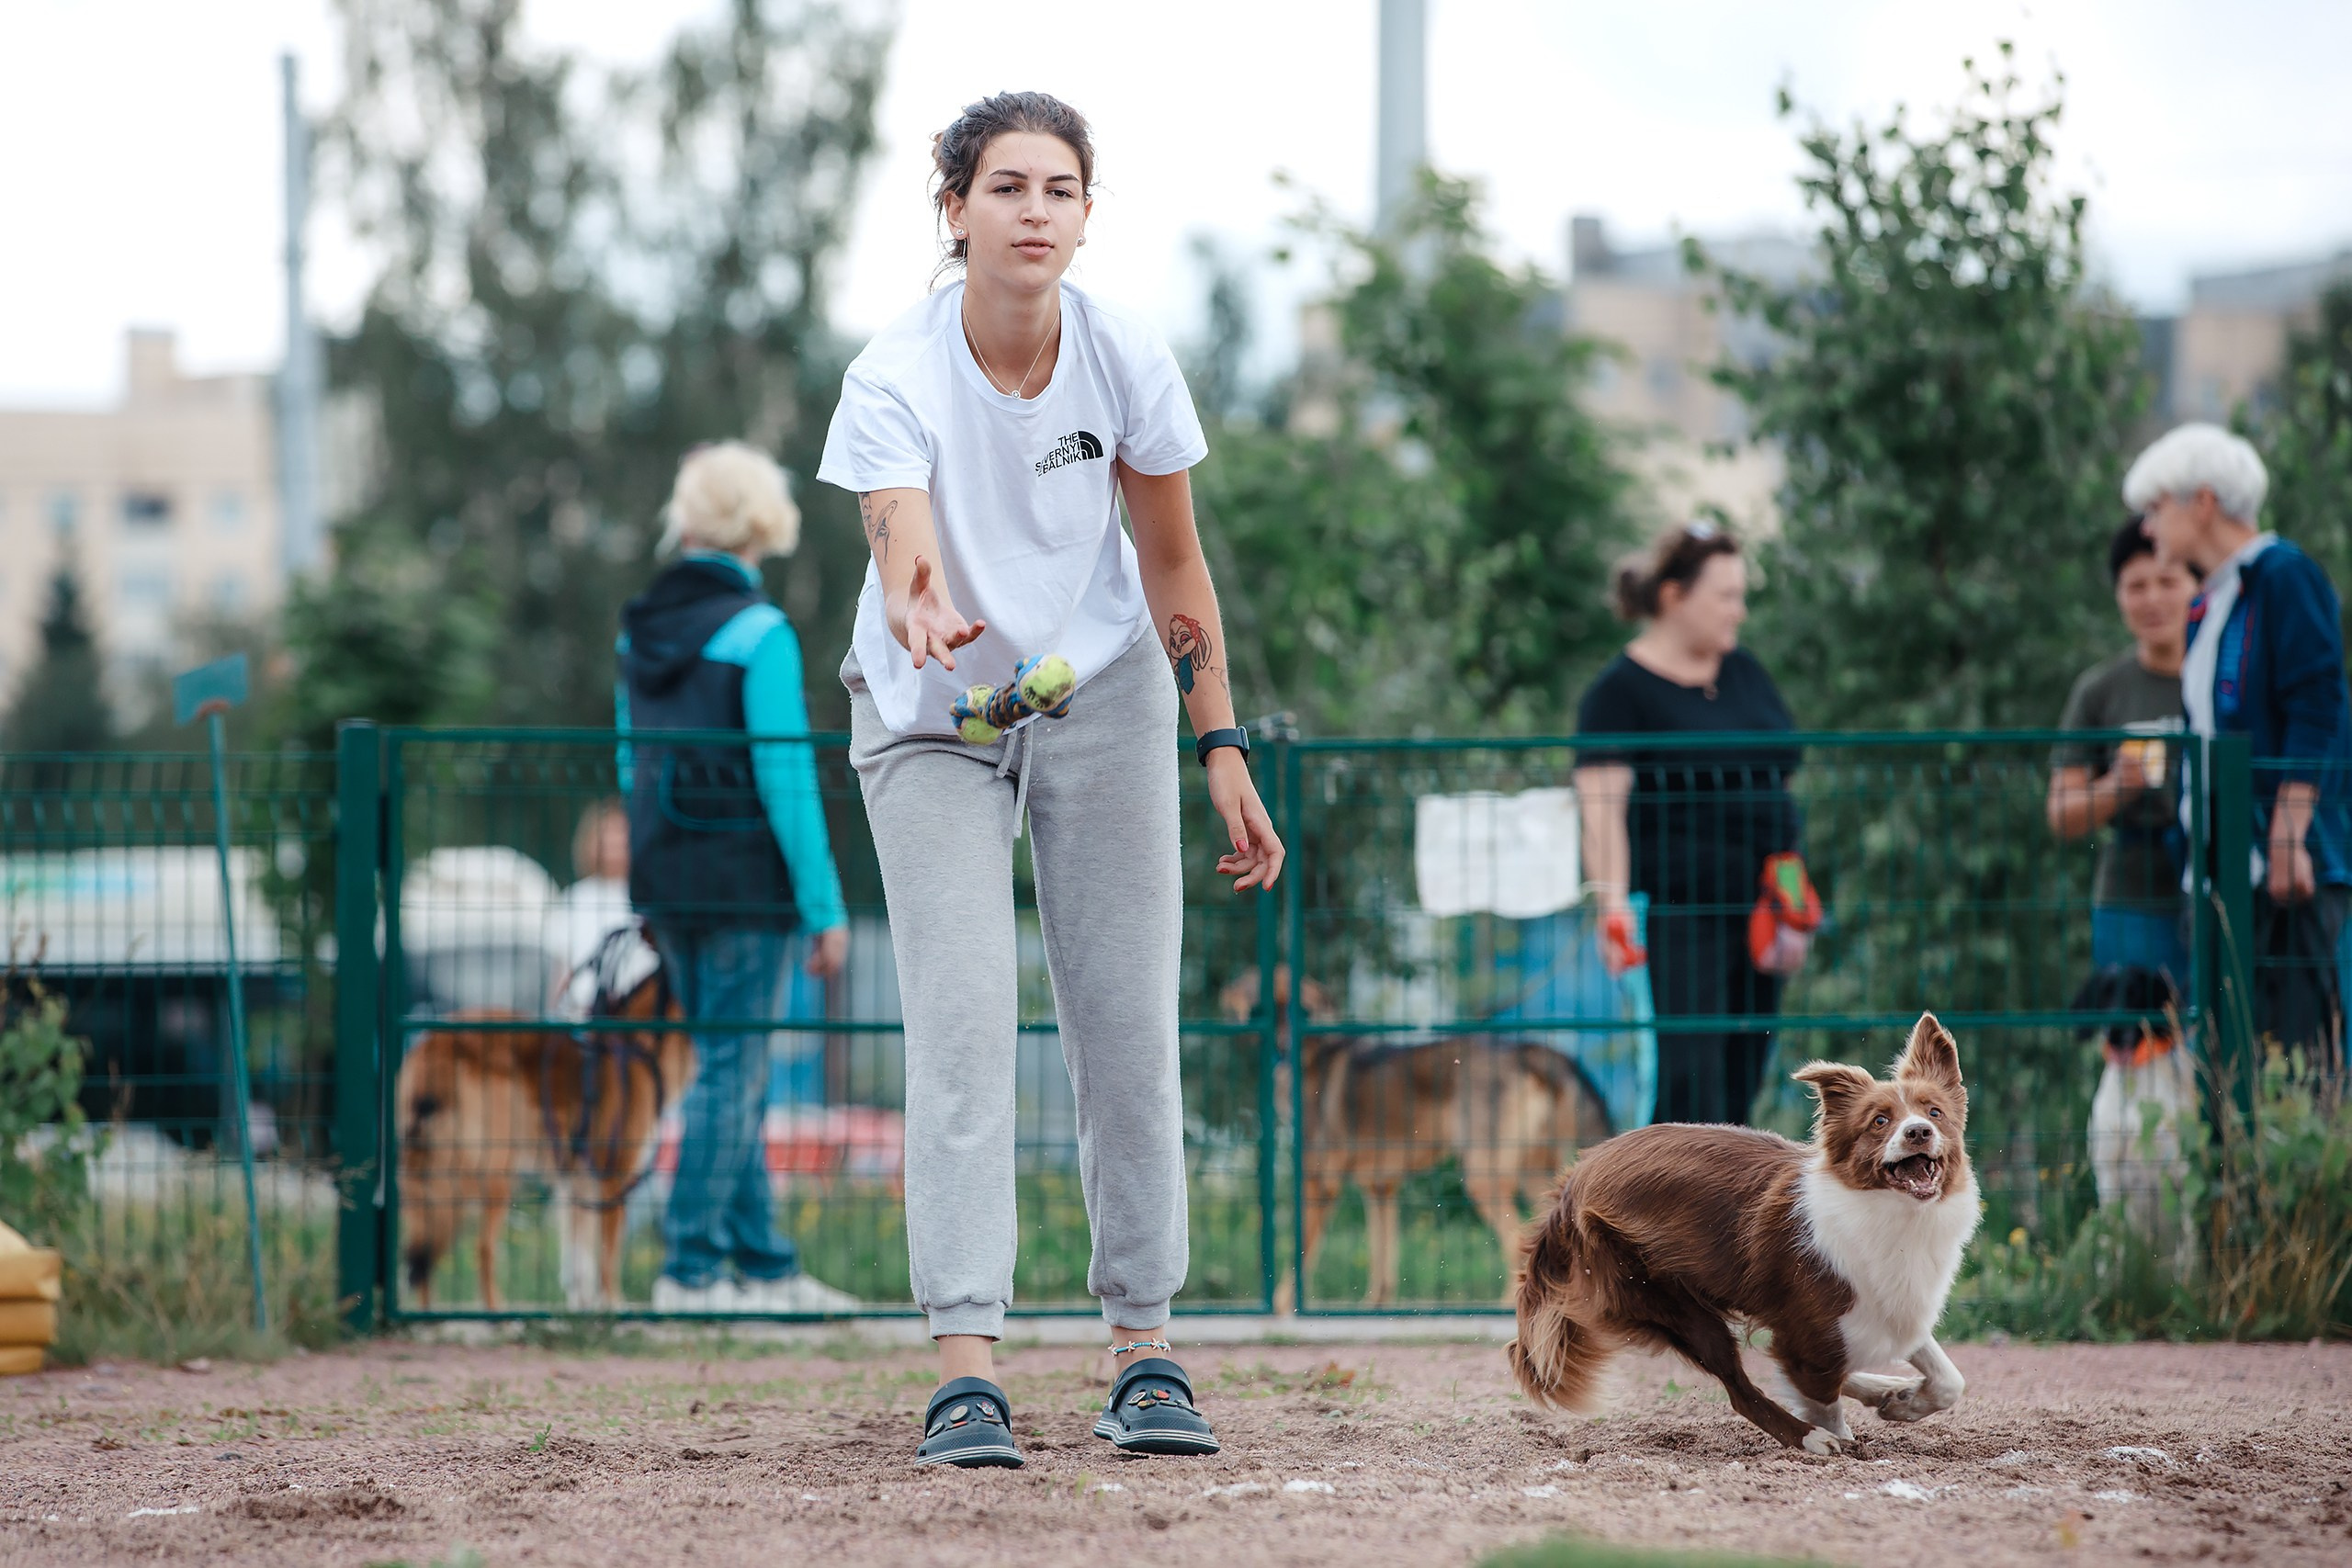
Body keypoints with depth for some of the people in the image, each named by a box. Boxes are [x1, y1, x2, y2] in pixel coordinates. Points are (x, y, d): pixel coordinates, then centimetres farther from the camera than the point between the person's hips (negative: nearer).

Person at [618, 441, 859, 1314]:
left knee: (734, 1071, 14)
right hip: (746, 884, -7)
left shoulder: (641, 629, 8)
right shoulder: (757, 633, -13)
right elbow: (785, 778, -15)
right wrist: (824, 907, -12)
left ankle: (766, 1265, 18)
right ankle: (690, 1270, -4)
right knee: (731, 1071, -2)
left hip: (665, 883, 7)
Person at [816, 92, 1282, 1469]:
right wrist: (920, 611, -63)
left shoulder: (1129, 362, -15)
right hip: (932, 719, -2)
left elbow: (1175, 568, -3)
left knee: (1130, 1025, -1)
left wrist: (1224, 749, -5)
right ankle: (966, 1369, -16)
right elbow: (903, 547, -40)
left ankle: (1145, 1349, 6)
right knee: (963, 1029, -13)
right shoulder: (896, 379, -24)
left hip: (1103, 697, 2)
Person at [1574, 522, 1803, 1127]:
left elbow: (1779, 792, 20)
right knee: (1688, 1091, -13)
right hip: (1674, 916, -7)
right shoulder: (1619, 691, -5)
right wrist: (1614, 912, -27)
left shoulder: (1746, 675, 16)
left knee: (1737, 1092, 6)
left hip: (1752, 916, 7)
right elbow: (1603, 811, -15)